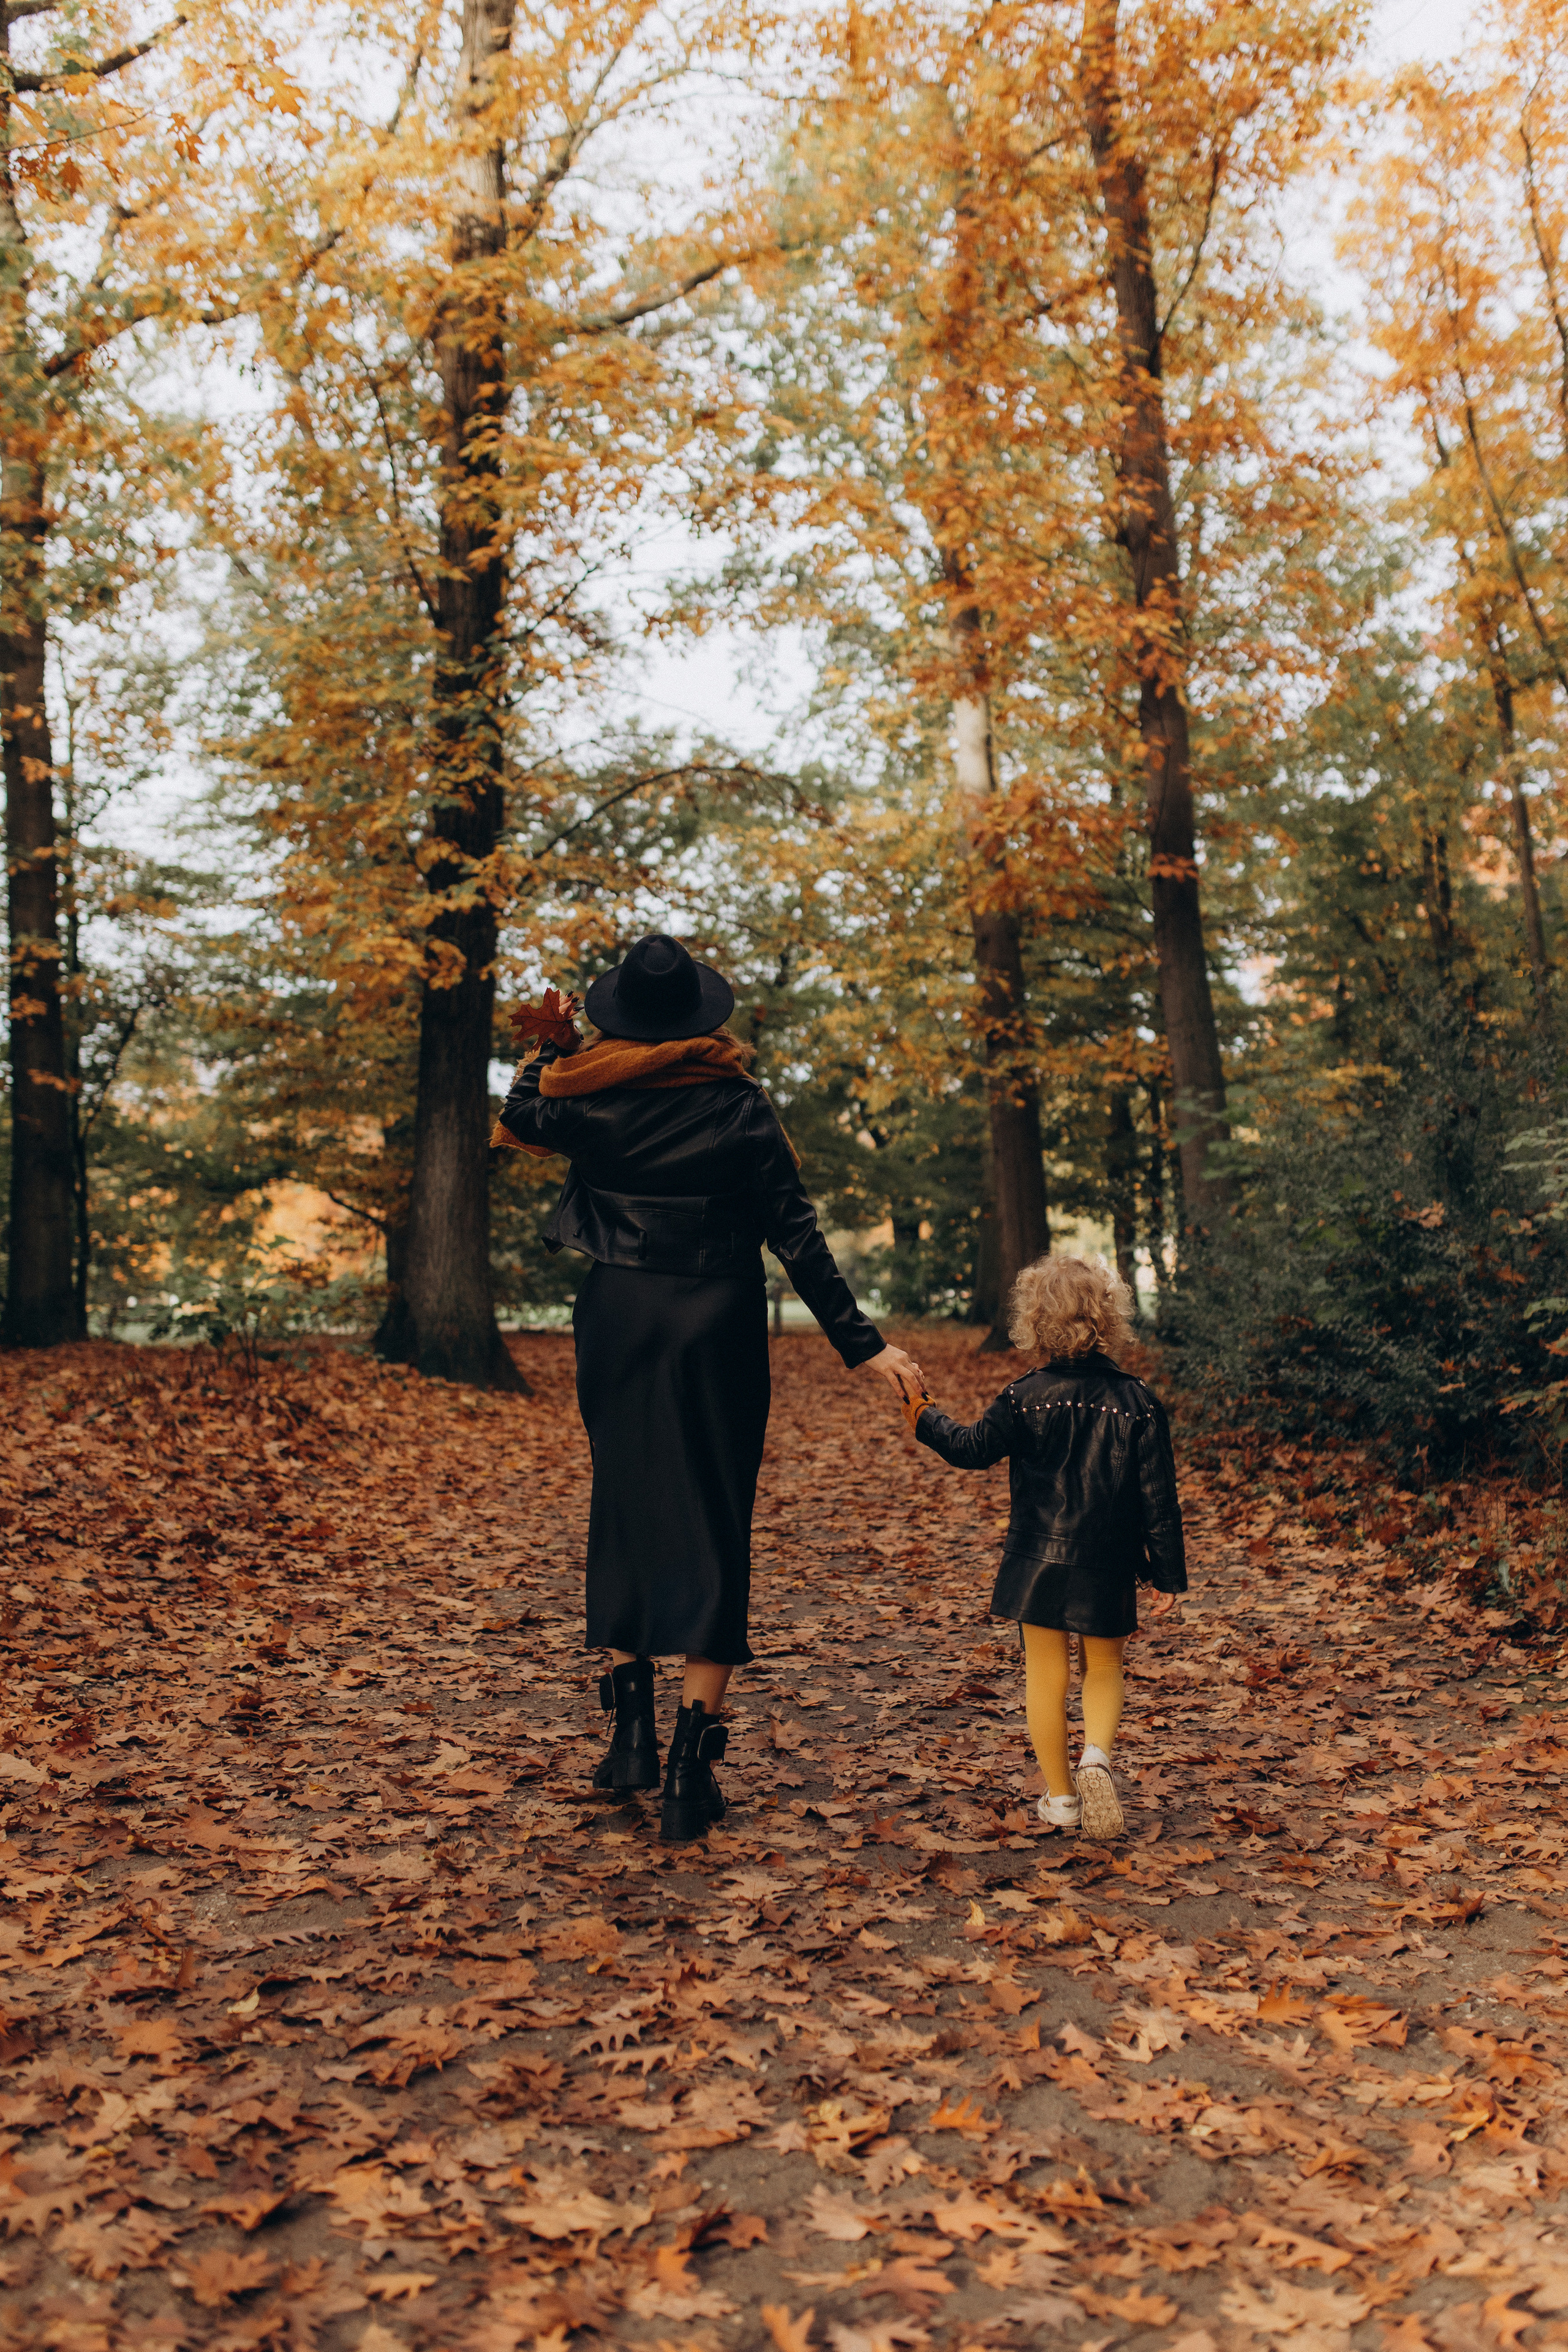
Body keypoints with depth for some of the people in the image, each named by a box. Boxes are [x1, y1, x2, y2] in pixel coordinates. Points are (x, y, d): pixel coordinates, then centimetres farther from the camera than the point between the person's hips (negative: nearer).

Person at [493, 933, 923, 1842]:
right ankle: (694, 1762, 4)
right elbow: (797, 1234, -7)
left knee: (625, 1508, 17)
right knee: (714, 1524, 4)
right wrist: (862, 1343, -4)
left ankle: (633, 1729, 19)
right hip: (719, 1325, -2)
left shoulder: (589, 1099, -3)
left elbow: (517, 1120, 19)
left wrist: (552, 1050, 20)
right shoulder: (740, 1106, -6)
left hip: (620, 1319, 2)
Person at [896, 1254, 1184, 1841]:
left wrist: (923, 1416, 17)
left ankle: (1060, 1796, 17)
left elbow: (972, 1448, 0)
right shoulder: (1137, 1402, -4)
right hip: (1109, 1567, 1)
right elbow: (1158, 1497, -3)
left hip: (1038, 1560, -1)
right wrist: (1169, 1575, 4)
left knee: (1046, 1677, 10)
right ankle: (1097, 1755, -5)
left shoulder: (1027, 1397, -7)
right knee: (1104, 1670, 19)